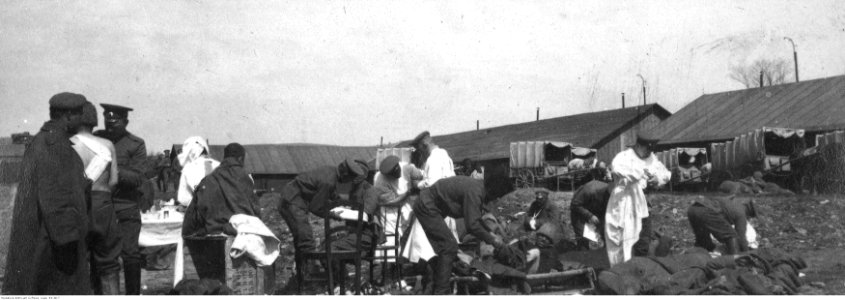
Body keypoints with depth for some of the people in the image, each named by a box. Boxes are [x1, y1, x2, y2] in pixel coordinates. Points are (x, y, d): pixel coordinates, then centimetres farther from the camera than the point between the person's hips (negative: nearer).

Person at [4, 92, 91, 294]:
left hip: (36, 236, 10)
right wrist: (67, 238, -23)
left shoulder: (39, 141, 14)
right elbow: (54, 196, -23)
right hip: (54, 237, -10)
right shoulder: (56, 144, -17)